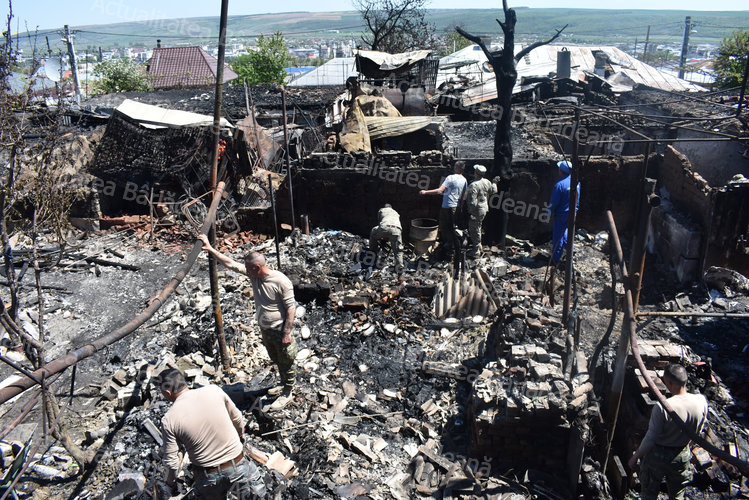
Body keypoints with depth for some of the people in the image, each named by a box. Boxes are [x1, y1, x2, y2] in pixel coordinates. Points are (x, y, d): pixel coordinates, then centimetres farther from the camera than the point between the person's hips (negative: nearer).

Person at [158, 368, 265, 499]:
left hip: (208, 477, 0)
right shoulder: (214, 390, -9)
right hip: (238, 467, 0)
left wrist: (171, 482, 16)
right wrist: (240, 434, 29)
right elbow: (237, 419, 7)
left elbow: (170, 461, -5)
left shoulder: (168, 420, -14)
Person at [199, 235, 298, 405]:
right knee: (276, 360, 25)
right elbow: (231, 263, 1)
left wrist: (287, 333, -22)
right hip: (265, 329, 8)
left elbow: (291, 308, -22)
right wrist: (210, 249, -1)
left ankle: (287, 393, 27)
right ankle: (284, 384, 46)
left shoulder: (281, 281, -26)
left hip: (280, 330, -8)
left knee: (287, 362, 10)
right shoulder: (253, 274, -5)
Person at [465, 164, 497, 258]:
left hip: (477, 211, -9)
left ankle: (476, 250, 10)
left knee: (474, 230, 2)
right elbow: (493, 191, 19)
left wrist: (470, 212, -18)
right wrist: (494, 183, 36)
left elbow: (472, 202, -27)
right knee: (477, 228, 24)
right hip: (484, 208, 9)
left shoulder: (474, 185, -25)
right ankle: (478, 245, 38)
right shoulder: (487, 182, 1)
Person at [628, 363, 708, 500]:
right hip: (682, 456, 4)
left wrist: (635, 457, -7)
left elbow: (650, 439, -23)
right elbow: (698, 430, 1)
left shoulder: (662, 407, -32)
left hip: (658, 456, -4)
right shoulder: (701, 401, -18)